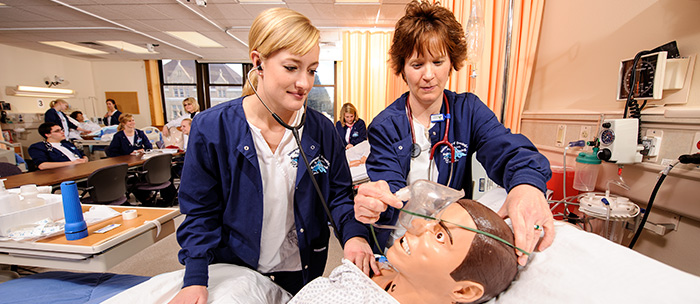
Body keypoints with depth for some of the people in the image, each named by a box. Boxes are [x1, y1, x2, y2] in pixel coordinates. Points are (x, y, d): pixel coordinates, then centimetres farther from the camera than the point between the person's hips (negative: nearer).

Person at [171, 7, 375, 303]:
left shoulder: (322, 130, -13)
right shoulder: (211, 129, -17)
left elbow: (339, 195, -8)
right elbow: (201, 212, -9)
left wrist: (354, 233, -25)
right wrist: (195, 279, -16)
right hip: (234, 271, -1)